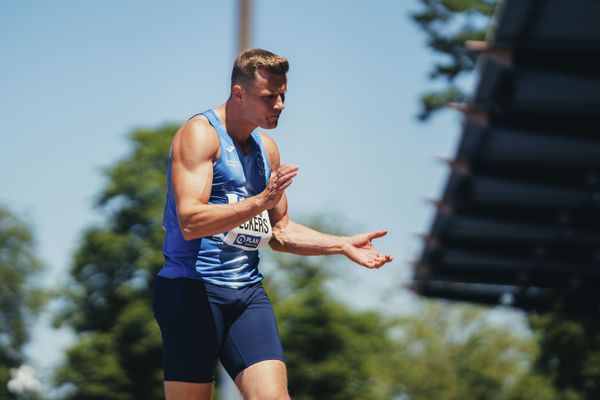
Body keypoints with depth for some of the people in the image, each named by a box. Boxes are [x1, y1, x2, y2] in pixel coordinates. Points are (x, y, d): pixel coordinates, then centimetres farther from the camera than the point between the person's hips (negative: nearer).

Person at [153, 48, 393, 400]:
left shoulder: (267, 149, 17)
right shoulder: (200, 133, -8)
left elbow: (279, 231, 26)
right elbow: (189, 221, -20)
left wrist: (343, 245, 14)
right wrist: (260, 201, -30)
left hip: (247, 292, 7)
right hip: (193, 290, -7)